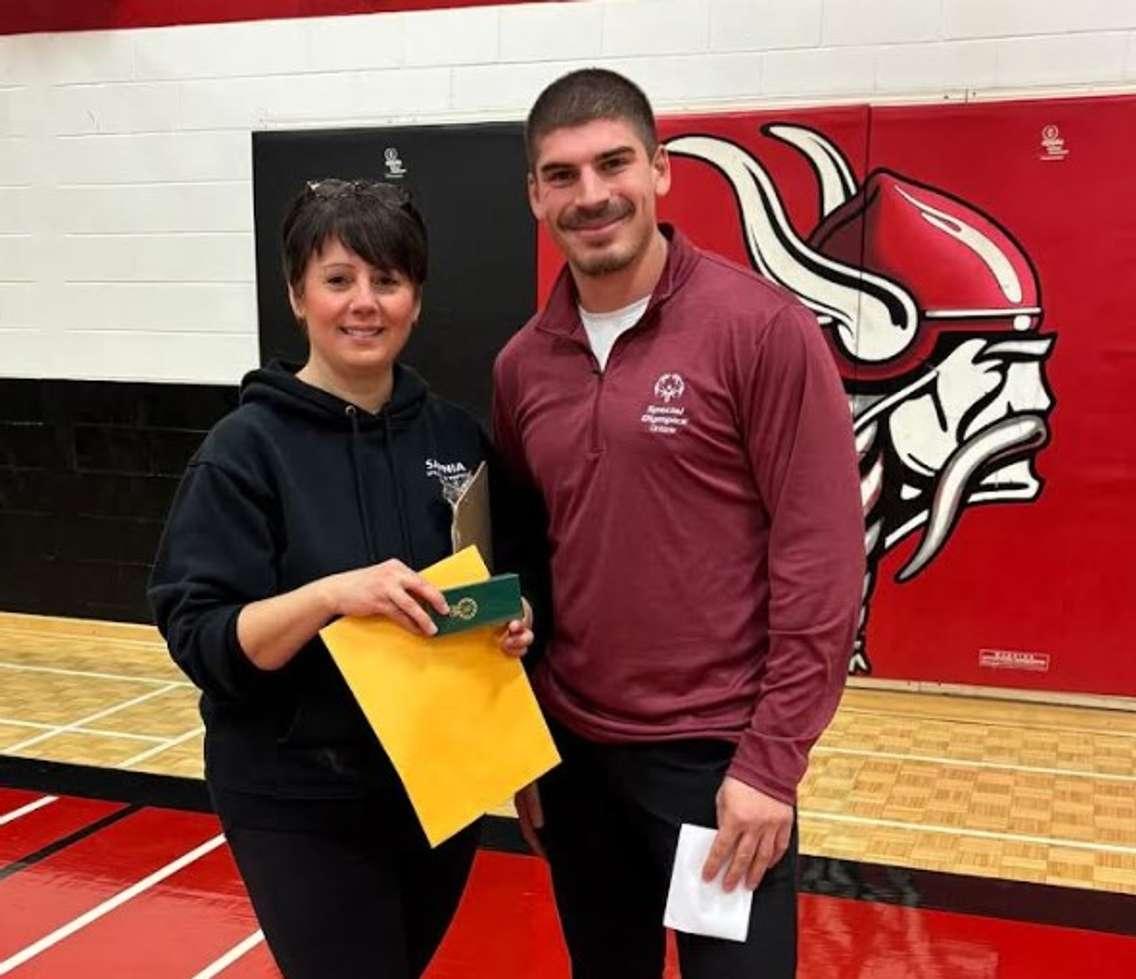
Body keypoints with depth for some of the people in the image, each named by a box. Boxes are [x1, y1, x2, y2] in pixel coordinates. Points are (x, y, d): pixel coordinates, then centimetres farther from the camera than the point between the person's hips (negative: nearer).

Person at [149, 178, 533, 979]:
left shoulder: (456, 436, 1)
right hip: (301, 805, -5)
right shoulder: (249, 446, -12)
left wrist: (510, 624, -11)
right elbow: (201, 641, -15)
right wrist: (329, 594, -31)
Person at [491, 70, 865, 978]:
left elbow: (820, 554, -13)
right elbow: (519, 558, 10)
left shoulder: (764, 330, -12)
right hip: (570, 750, 5)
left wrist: (771, 759, -14)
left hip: (716, 754, -5)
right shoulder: (522, 364, 4)